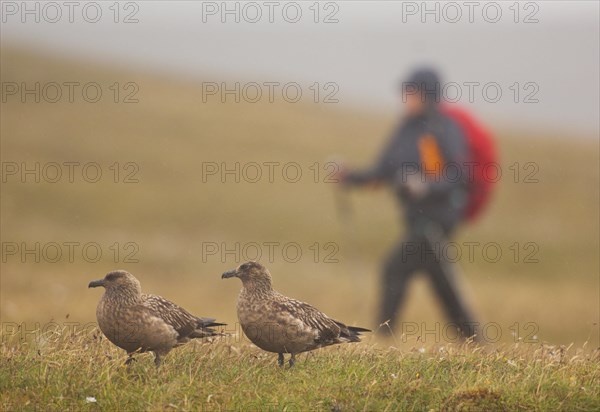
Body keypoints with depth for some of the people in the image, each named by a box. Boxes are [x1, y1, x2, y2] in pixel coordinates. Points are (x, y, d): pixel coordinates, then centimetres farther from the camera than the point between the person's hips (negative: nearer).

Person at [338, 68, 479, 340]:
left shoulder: (445, 130, -10)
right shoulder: (407, 129, 13)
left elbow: (460, 175, -16)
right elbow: (383, 170, 14)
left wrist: (428, 186, -29)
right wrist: (351, 177, 1)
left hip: (439, 214, -8)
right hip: (417, 216, 8)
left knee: (395, 269, -15)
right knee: (441, 280, 12)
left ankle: (384, 336, -13)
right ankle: (472, 339, 20)